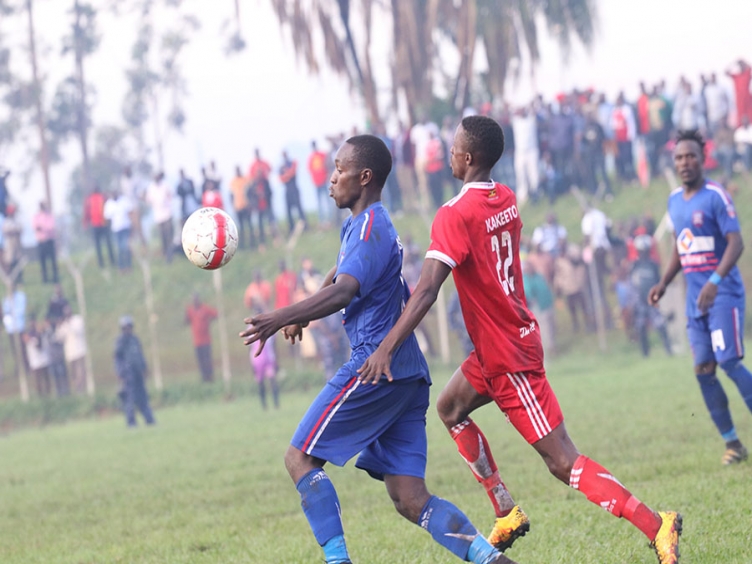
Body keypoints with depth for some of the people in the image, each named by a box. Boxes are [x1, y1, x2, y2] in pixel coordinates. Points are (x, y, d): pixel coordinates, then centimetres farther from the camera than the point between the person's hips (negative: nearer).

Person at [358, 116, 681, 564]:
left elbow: (427, 289, -31)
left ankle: (657, 527, -15)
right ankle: (507, 514, 21)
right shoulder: (507, 200, 4)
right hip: (506, 343, 9)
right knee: (451, 409, 24)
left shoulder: (454, 215, -21)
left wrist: (387, 348, -34)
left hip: (509, 357, -9)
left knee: (563, 462, -9)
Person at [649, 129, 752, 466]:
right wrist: (664, 283, 12)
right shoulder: (674, 200, 12)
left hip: (723, 294, -7)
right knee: (703, 370, 1)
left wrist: (715, 280, -30)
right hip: (695, 298, 7)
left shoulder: (716, 197, -10)